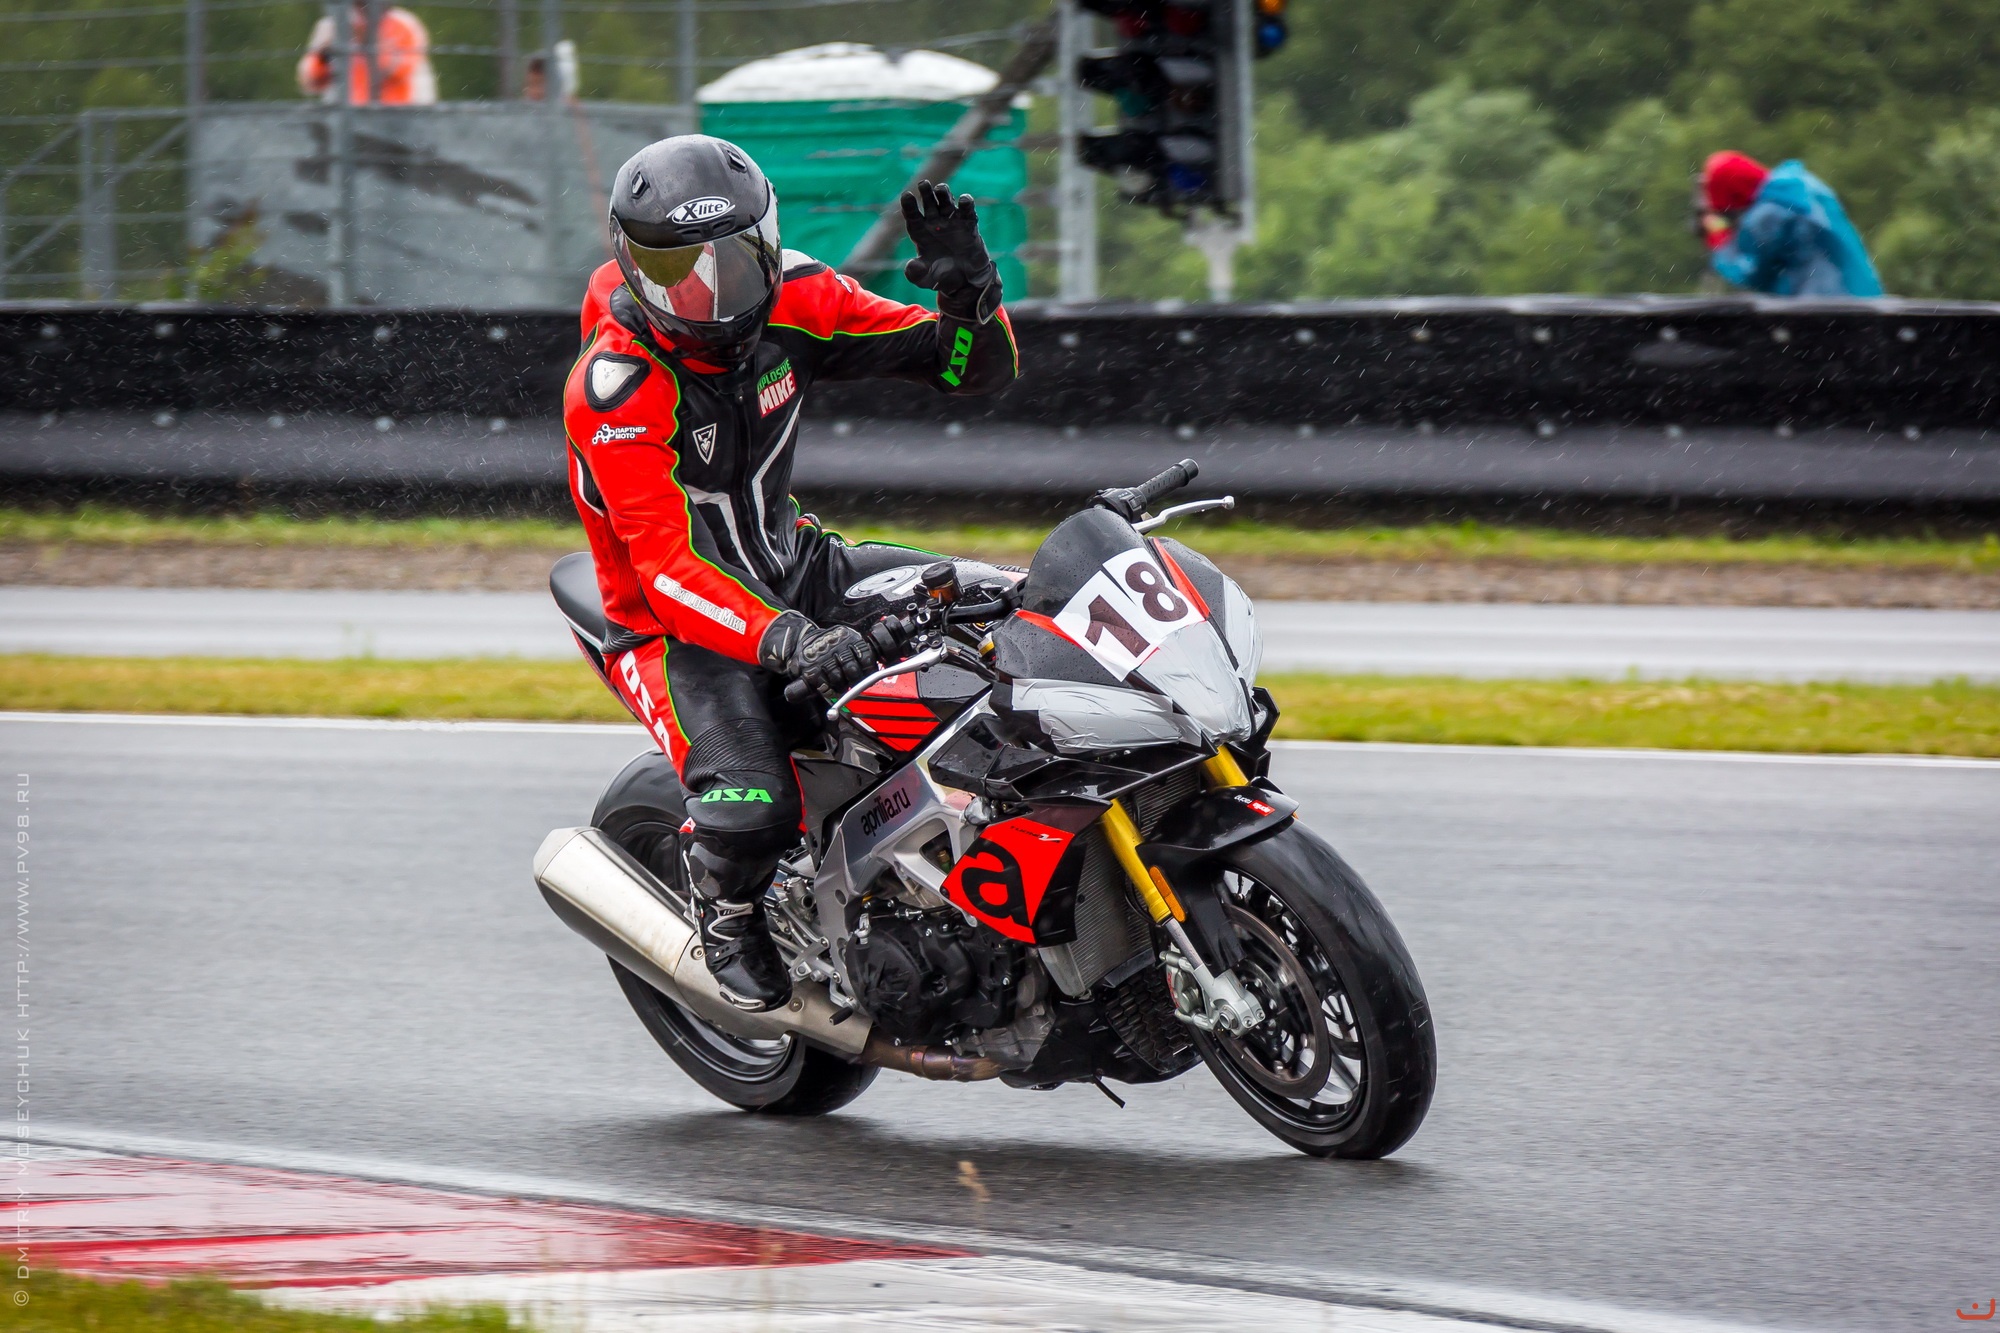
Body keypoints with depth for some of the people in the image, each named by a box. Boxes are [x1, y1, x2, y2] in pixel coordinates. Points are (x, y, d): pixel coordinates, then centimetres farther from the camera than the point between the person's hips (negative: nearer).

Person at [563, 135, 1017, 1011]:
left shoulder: (791, 303, -9)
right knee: (751, 807, -29)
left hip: (795, 567, 6)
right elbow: (667, 568, -34)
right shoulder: (612, 390, -26)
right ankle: (725, 904, 7)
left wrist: (968, 288, -29)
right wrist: (785, 642, -49)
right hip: (680, 624, -6)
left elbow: (977, 368, -5)